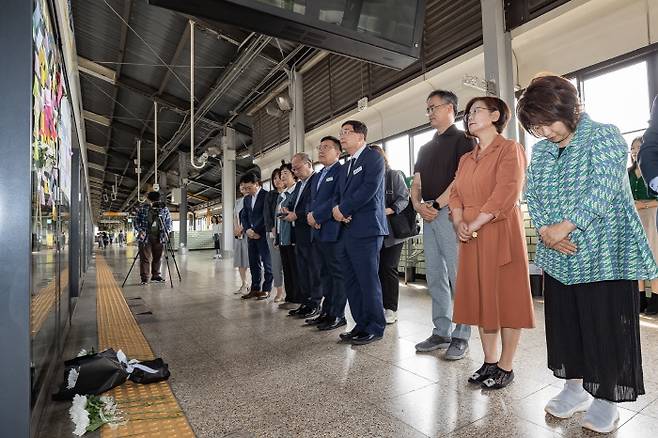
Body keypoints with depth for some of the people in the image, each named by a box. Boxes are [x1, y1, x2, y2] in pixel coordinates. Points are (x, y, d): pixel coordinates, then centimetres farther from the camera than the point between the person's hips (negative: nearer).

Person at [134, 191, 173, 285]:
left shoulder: (164, 208, 5)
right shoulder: (142, 208, 2)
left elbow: (169, 221, 10)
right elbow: (137, 221, 5)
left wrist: (167, 231, -5)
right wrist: (140, 230, -11)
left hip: (159, 237, 2)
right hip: (145, 237, -2)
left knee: (158, 257, 8)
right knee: (145, 258, -4)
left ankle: (156, 275, 21)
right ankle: (144, 278, 2)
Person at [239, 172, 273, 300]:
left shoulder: (266, 195, -7)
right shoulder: (246, 199, 16)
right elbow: (244, 216, 14)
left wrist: (257, 231, -12)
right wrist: (248, 230, -4)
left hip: (263, 234, -7)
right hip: (251, 235, 7)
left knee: (267, 263, 0)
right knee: (254, 263, 9)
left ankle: (266, 289, 7)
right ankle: (255, 289, 16)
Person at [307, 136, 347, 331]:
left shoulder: (341, 171, -6)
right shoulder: (319, 175, 22)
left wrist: (316, 216, -13)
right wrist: (310, 215, 0)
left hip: (333, 230, -9)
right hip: (318, 231, 9)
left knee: (337, 273, -1)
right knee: (325, 273, 14)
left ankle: (338, 315, 7)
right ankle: (326, 311, 23)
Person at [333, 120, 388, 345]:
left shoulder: (373, 157, -2)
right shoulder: (346, 166, 24)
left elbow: (369, 188, -15)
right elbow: (338, 193, 20)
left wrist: (344, 209, -11)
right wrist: (337, 209, -3)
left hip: (366, 229, -8)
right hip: (346, 231, 9)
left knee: (368, 280, -3)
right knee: (351, 281, 11)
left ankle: (375, 327, 12)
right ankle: (361, 324, 23)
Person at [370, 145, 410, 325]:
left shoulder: (394, 175, 3)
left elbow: (404, 198, -6)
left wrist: (391, 210, -23)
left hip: (391, 230, -4)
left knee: (388, 268, -3)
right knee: (376, 268, 4)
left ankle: (391, 309, 7)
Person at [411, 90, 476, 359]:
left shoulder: (462, 140, 2)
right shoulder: (425, 148, 23)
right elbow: (416, 183, 16)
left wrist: (437, 204, -13)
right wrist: (418, 204, -3)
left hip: (450, 213, -7)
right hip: (429, 216, 7)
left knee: (458, 276, -5)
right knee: (434, 277, 9)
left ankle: (461, 337, 6)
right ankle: (441, 332, 19)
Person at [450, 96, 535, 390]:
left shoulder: (510, 149, -3)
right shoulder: (466, 159, 18)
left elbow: (506, 193, -15)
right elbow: (456, 193, 11)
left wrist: (475, 224, -17)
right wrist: (459, 223, -7)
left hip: (501, 234, -6)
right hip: (471, 239, 7)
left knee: (507, 297, 2)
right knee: (480, 297, 10)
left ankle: (506, 367, 15)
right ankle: (489, 362, 23)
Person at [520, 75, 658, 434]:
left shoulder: (604, 136, -6)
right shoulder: (540, 151, 10)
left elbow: (603, 188, -18)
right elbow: (532, 196, 4)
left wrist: (565, 226, -24)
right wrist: (545, 230, -12)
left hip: (603, 252, -5)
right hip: (559, 255, 5)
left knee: (605, 323, 2)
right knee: (564, 320, 11)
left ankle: (605, 399, 20)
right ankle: (574, 387, 28)